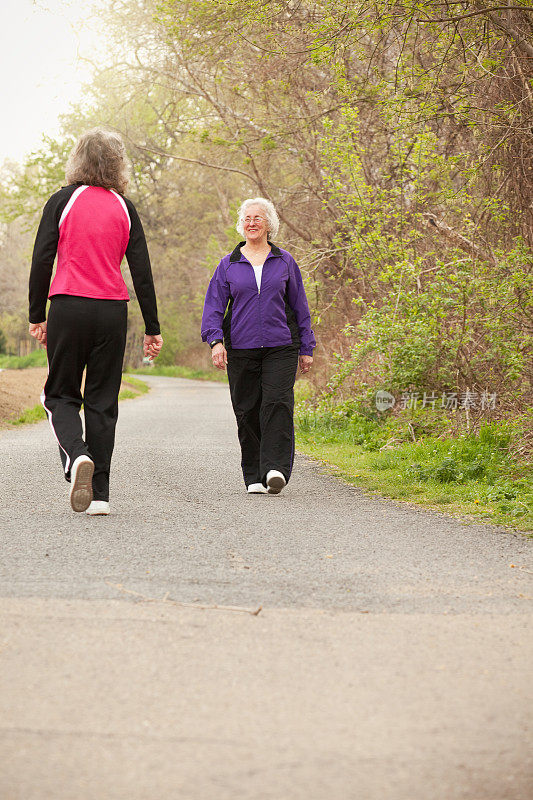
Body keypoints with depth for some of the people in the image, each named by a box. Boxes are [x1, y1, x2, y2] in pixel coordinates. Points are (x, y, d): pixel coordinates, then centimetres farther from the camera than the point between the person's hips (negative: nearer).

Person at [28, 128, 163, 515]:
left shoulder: (62, 201, 1)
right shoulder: (124, 208, 6)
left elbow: (42, 261, -3)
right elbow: (142, 270, 4)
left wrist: (38, 316, 4)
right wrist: (153, 328, 9)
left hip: (68, 308, -2)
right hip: (112, 310, 2)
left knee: (61, 395, 10)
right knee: (103, 401, 8)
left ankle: (77, 456, -19)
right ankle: (99, 494, 5)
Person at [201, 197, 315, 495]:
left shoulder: (285, 261, 11)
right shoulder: (229, 264, 10)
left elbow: (299, 306, 14)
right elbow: (214, 305, 7)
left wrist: (306, 348, 11)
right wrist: (215, 340, -9)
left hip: (281, 347, -1)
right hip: (240, 348, 1)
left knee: (277, 404, -16)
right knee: (247, 411, 1)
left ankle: (275, 468, -22)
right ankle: (254, 477, 10)